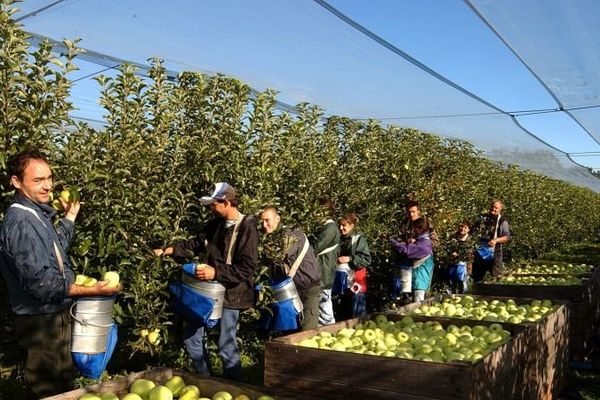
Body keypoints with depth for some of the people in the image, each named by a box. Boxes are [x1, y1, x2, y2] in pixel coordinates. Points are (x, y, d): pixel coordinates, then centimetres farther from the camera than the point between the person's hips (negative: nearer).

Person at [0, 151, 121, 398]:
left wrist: (70, 216, 19)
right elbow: (40, 283, -27)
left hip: (56, 315, 9)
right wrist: (89, 291, -22)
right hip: (42, 322, -9)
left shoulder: (37, 213, 6)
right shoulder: (20, 222, -24)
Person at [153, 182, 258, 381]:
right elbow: (195, 244, 13)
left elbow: (246, 268, -21)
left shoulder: (247, 229, -16)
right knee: (191, 337, 15)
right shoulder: (216, 224, 6)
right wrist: (168, 250, 0)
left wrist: (216, 273, -27)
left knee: (226, 346, 1)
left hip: (230, 294, -8)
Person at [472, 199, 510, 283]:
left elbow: (507, 237, -10)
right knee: (477, 277, 11)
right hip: (480, 252, 4)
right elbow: (475, 231, 24)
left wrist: (496, 240, -27)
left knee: (496, 277, -5)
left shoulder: (502, 221, -1)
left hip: (494, 253, -4)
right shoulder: (483, 217, 12)